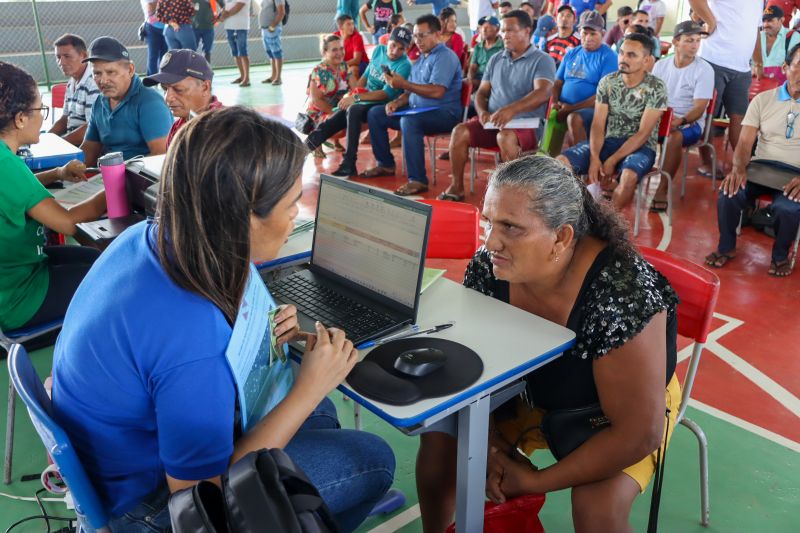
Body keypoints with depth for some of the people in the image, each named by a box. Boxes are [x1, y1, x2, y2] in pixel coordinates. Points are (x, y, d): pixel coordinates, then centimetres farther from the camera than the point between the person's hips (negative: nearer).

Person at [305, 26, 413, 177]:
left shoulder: (404, 66, -14)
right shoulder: (379, 50, 6)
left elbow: (386, 94, -21)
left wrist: (357, 98, -23)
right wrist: (352, 94, 0)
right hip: (364, 102, 7)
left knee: (353, 110, -35)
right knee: (330, 122, -13)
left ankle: (349, 164, -35)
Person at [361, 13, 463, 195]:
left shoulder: (445, 57, -12)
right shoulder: (421, 58, 17)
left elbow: (436, 92, -25)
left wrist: (403, 84, -25)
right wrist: (396, 102, -2)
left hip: (444, 113, -10)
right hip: (418, 110, 10)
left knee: (409, 121, -39)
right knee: (375, 113, 6)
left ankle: (418, 180, -35)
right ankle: (385, 164, 14)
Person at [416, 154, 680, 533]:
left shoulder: (622, 293, -35)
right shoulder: (489, 266, -21)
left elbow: (641, 433, -29)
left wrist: (536, 481, -25)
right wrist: (489, 444, -19)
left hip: (616, 412, -4)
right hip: (528, 392, 4)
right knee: (440, 434, -9)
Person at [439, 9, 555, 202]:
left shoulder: (542, 60, -3)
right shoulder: (496, 59, 16)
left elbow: (543, 93, -20)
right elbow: (482, 92, 16)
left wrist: (511, 109, -37)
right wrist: (482, 112, -9)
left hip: (526, 124, -5)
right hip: (493, 122, 5)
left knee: (506, 137, -38)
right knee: (460, 131, -20)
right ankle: (457, 187, -10)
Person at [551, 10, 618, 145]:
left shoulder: (609, 57, -3)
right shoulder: (571, 54, 15)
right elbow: (558, 82, 17)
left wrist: (572, 108, -15)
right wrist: (554, 102, -5)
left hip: (593, 110, -5)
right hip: (564, 109, 6)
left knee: (574, 118, -35)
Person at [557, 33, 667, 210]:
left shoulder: (656, 88, -10)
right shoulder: (607, 82, 1)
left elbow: (643, 133, -14)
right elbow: (598, 125, -3)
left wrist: (612, 161, -21)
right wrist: (594, 158, -20)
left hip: (641, 147, -4)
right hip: (610, 141, 4)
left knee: (629, 176, -38)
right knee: (561, 162, -19)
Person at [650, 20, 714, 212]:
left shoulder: (704, 69, -5)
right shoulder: (661, 65, 7)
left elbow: (699, 108, -11)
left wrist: (680, 121, -31)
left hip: (690, 122, -4)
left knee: (675, 137, -37)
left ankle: (662, 190, -29)